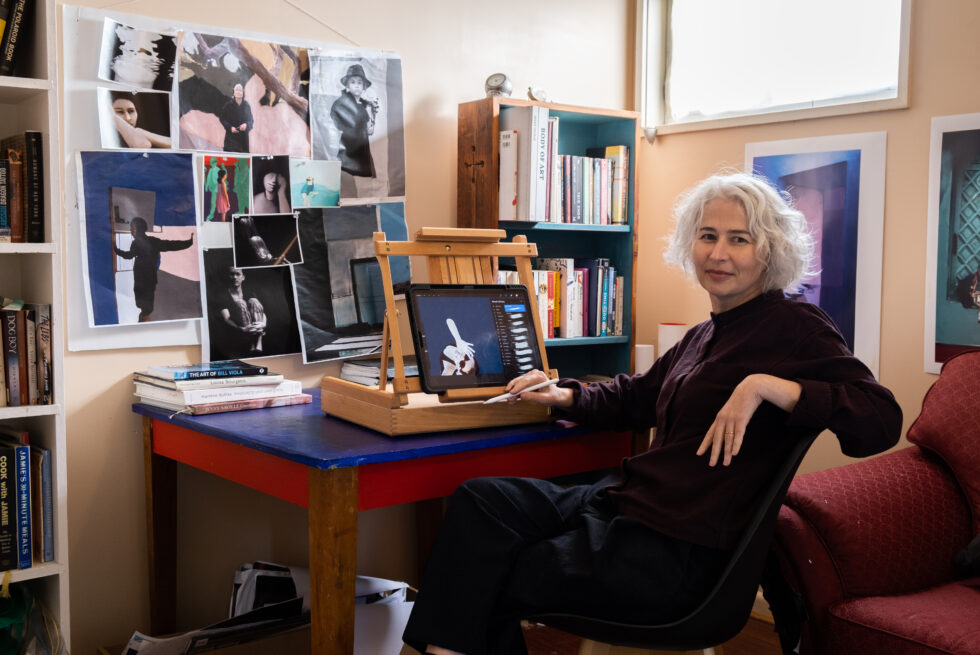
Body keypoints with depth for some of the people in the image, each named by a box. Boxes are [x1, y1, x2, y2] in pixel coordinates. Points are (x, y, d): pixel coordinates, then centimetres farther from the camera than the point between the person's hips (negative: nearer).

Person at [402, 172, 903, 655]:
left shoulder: (794, 327, -8)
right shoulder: (704, 336, 18)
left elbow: (882, 420, -20)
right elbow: (637, 396, 31)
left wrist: (767, 385, -27)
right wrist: (565, 396, 16)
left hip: (675, 552, -8)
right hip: (619, 505, 9)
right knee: (480, 499, -5)